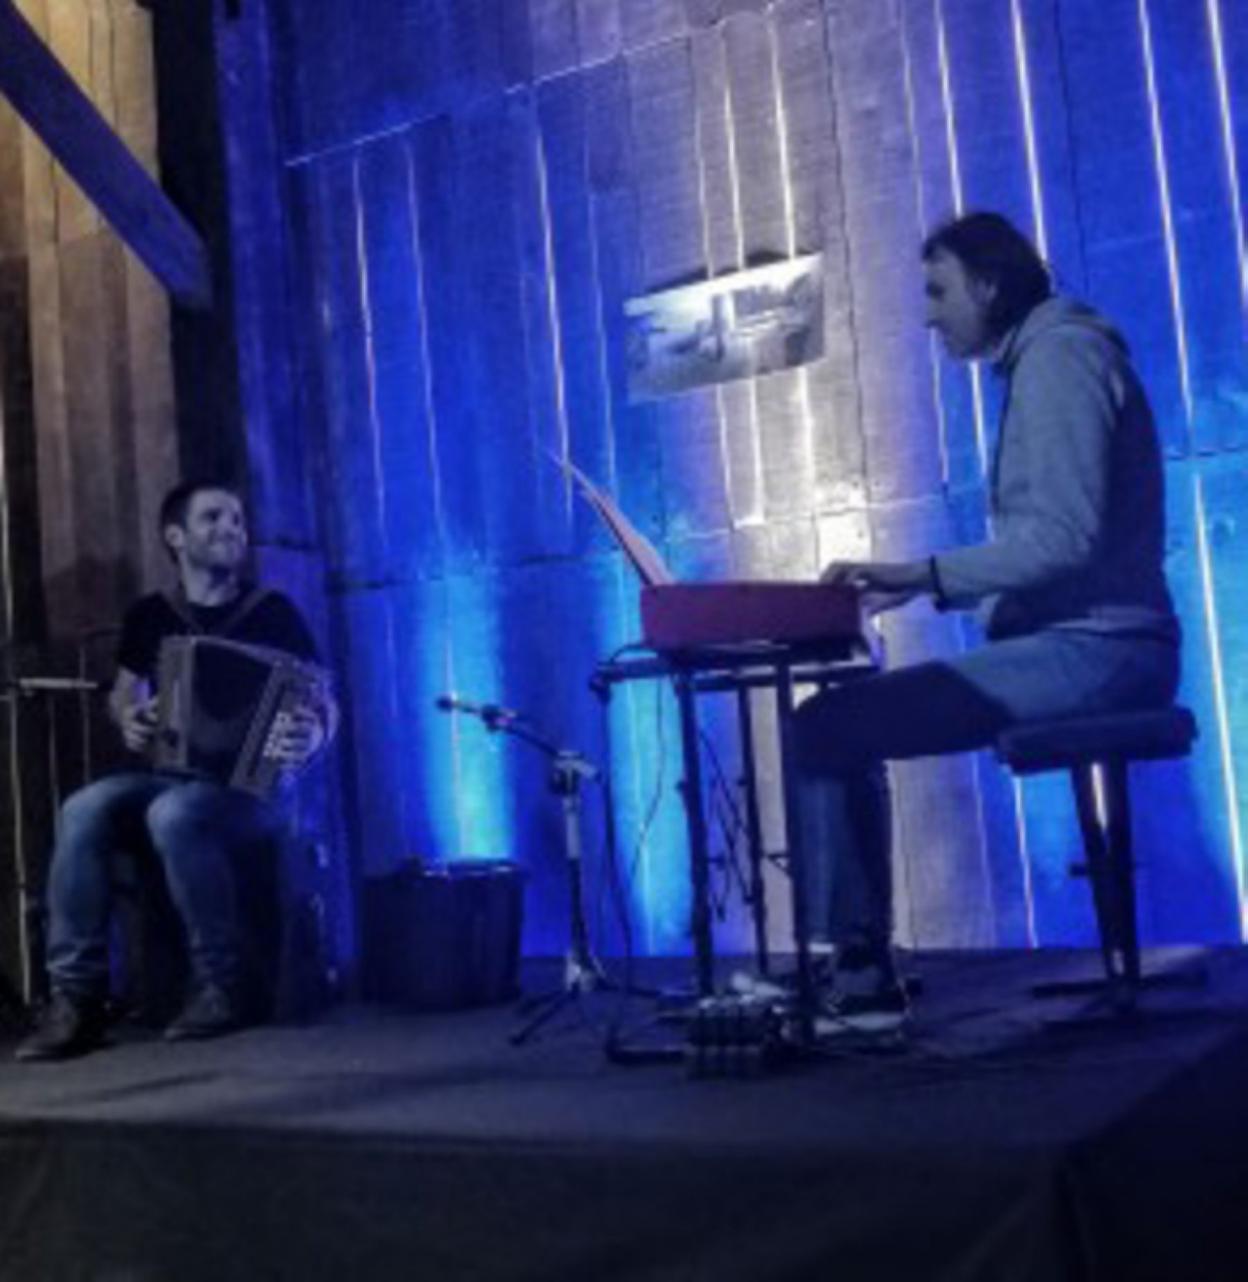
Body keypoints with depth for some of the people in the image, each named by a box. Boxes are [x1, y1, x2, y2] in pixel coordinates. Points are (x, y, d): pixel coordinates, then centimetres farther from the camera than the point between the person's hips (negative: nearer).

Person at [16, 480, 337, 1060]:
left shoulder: (272, 611, 1)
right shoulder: (149, 615, 12)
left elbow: (323, 703, 0)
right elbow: (124, 694, 25)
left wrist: (312, 736, -24)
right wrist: (128, 719, 0)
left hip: (252, 786, -4)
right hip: (165, 775, 4)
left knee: (174, 815, -37)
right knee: (83, 811, -27)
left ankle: (219, 985, -22)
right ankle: (76, 996, -23)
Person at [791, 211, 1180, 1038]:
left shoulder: (1059, 353, -9)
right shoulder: (1042, 360, 22)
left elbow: (1065, 537, -22)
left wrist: (926, 572, -20)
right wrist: (920, 584, 12)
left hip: (1092, 646, -10)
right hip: (1077, 643, 10)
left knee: (823, 728, -15)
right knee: (843, 720, 12)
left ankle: (855, 968, -5)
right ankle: (855, 967, 10)